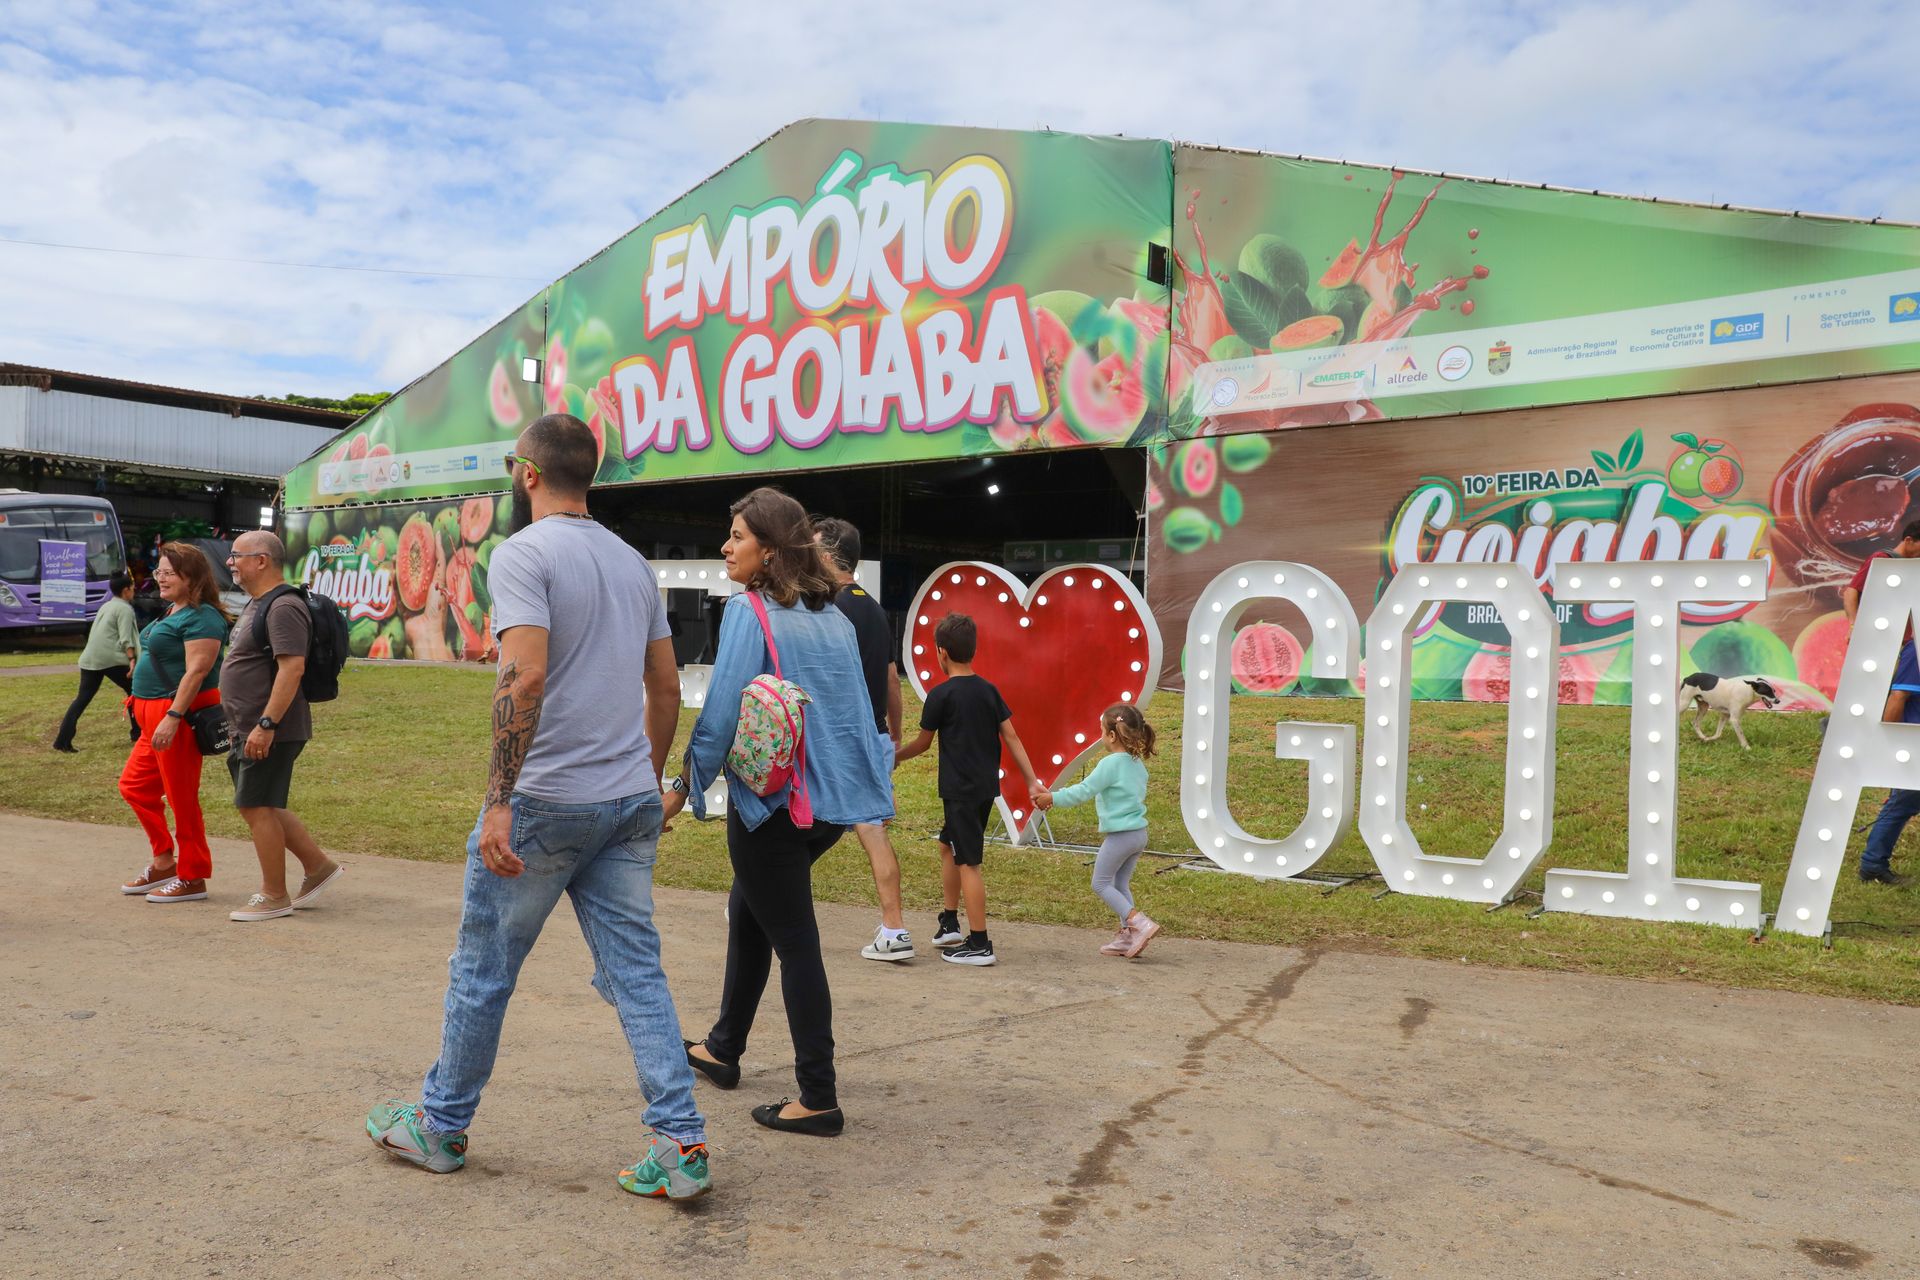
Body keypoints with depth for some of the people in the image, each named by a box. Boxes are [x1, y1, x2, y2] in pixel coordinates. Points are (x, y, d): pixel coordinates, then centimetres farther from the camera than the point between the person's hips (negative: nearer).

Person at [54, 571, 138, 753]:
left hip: (89, 659, 8)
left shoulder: (106, 606, 24)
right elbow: (126, 638, -14)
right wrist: (132, 659, -20)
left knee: (82, 698, 5)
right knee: (134, 691, 8)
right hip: (112, 659, -8)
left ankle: (62, 741, -3)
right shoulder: (125, 609, -2)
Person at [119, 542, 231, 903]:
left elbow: (196, 671, -24)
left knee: (181, 797, -2)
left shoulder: (201, 617, -16)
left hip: (180, 716, -11)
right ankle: (164, 861, 27)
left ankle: (192, 879, 9)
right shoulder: (172, 612, 15)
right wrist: (139, 703, 23)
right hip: (155, 716, 11)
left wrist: (172, 717, -28)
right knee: (134, 785, 17)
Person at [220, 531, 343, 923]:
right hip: (251, 729, 11)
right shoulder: (257, 604, 17)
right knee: (259, 806, 15)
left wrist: (266, 724, -28)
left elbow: (292, 667, -26)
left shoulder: (283, 608, -18)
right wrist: (245, 726, 24)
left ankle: (274, 897, 6)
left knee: (256, 807, -4)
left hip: (270, 732, -11)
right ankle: (318, 865, 23)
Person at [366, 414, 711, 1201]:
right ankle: (681, 1144, 5)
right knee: (637, 972, 8)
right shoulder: (632, 562, 13)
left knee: (482, 970, 12)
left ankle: (441, 1127, 29)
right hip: (631, 803, 6)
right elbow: (666, 688, 15)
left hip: (546, 801, -6)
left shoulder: (524, 553, -9)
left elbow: (525, 677, -22)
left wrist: (499, 801, -21)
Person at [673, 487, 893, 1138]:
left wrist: (681, 790, -5)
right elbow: (857, 709, 12)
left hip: (773, 801, -8)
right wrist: (864, 785, 21)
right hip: (832, 799, 8)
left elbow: (721, 715, -15)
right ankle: (724, 1048, 39)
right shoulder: (833, 617, 9)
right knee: (748, 908, 24)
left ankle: (818, 1099, 8)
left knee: (794, 941, 1)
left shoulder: (749, 612, -12)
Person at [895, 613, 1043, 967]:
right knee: (948, 846, 22)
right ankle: (949, 924, 28)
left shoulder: (941, 694, -11)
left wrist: (894, 757, 18)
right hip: (986, 786, 7)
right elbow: (1011, 737, 4)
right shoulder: (989, 690, 7)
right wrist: (1033, 782, 5)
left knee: (968, 862, -3)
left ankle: (979, 944, 0)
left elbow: (923, 742, -1)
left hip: (961, 789, -7)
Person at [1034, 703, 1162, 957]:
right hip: (1139, 833, 8)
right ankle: (1127, 936, 16)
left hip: (1119, 835, -8)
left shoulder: (1111, 764, -16)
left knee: (1101, 883, 3)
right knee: (1120, 884, 16)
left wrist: (1052, 798, -6)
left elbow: (1083, 791, -16)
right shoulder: (1138, 764, 10)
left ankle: (1139, 922, -8)